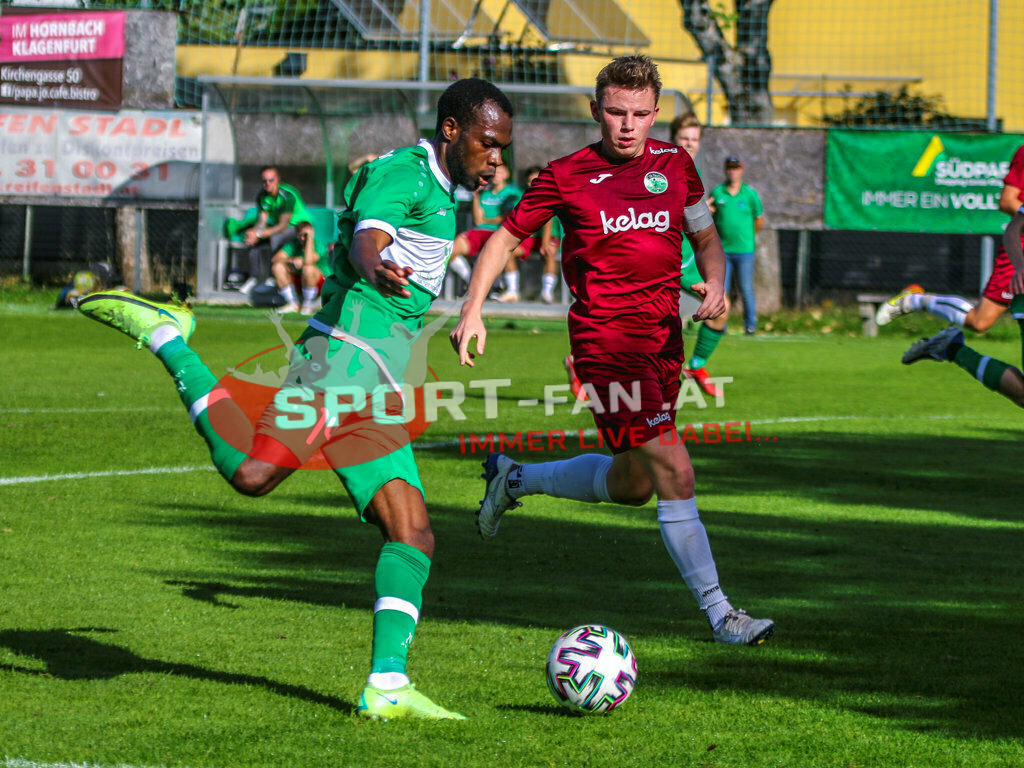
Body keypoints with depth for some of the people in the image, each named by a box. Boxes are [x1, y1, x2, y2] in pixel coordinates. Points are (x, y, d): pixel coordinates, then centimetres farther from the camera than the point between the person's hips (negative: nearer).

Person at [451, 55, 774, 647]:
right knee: (673, 475, -12)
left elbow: (707, 239, 17)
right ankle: (719, 614, -7)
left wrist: (714, 285, -4)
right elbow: (507, 237, 7)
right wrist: (473, 311, -4)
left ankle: (515, 480, 40)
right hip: (606, 337, -6)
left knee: (633, 482, 16)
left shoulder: (675, 164, 8)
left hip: (664, 333, 6)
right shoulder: (567, 176, -3)